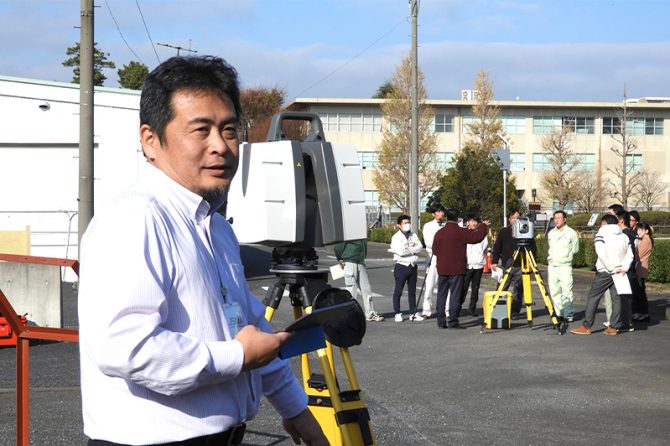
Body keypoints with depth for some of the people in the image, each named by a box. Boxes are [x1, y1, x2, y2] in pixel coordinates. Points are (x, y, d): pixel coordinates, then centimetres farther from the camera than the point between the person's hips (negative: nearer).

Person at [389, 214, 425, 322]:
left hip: (412, 266, 5)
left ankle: (413, 313, 17)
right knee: (398, 291, -1)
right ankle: (397, 313, 6)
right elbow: (401, 251, -20)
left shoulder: (414, 236, 9)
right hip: (401, 266, -5)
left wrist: (408, 249, -16)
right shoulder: (396, 237, -7)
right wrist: (413, 249, -9)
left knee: (412, 291, 11)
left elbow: (420, 247, -5)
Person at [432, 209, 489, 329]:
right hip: (456, 269, -4)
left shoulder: (439, 233, 3)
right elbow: (476, 236, -6)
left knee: (441, 295, 9)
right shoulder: (461, 232, -10)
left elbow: (435, 250, 9)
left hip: (442, 269, 4)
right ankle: (453, 322, -4)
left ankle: (441, 322, 9)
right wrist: (483, 226, 10)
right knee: (455, 295, -1)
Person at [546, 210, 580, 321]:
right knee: (554, 291, 4)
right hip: (552, 266, 5)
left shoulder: (571, 233, -2)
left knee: (567, 291, -11)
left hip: (565, 266, -5)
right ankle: (559, 313, 10)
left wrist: (566, 256, 7)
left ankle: (568, 313, -8)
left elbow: (575, 249, 5)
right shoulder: (551, 233, 13)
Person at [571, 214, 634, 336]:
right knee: (616, 298, 7)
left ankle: (586, 326, 0)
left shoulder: (600, 235, -4)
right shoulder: (624, 236, 12)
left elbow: (602, 254, -16)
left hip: (604, 272, -5)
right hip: (619, 272, 5)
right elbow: (630, 255, 4)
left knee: (593, 297, 1)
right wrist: (623, 269, -2)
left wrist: (612, 269, -13)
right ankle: (614, 327, 4)